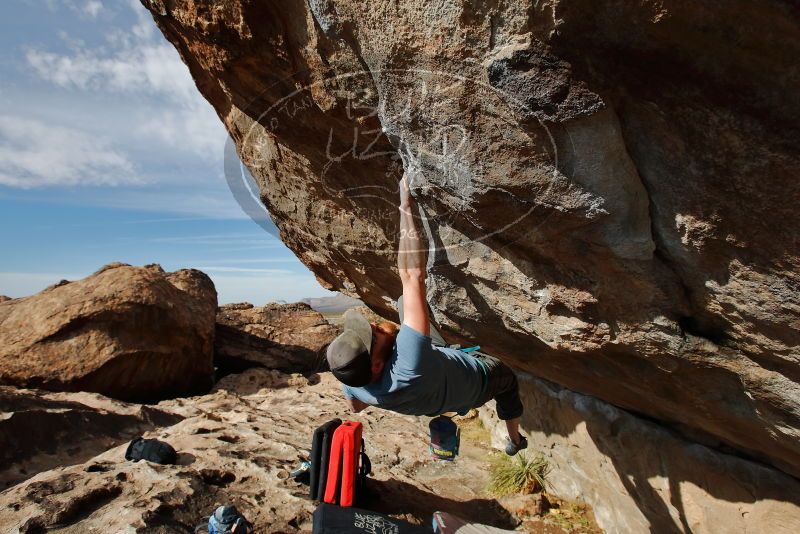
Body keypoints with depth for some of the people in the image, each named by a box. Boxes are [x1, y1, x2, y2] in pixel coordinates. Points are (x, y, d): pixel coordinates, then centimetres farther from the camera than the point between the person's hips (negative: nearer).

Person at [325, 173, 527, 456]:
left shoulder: (351, 383, -34)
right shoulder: (408, 368, -54)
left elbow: (356, 406, -6)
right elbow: (414, 276, -56)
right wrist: (407, 207, -50)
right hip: (473, 382, -4)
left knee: (406, 302, 5)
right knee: (507, 378, 31)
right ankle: (515, 440, 54)